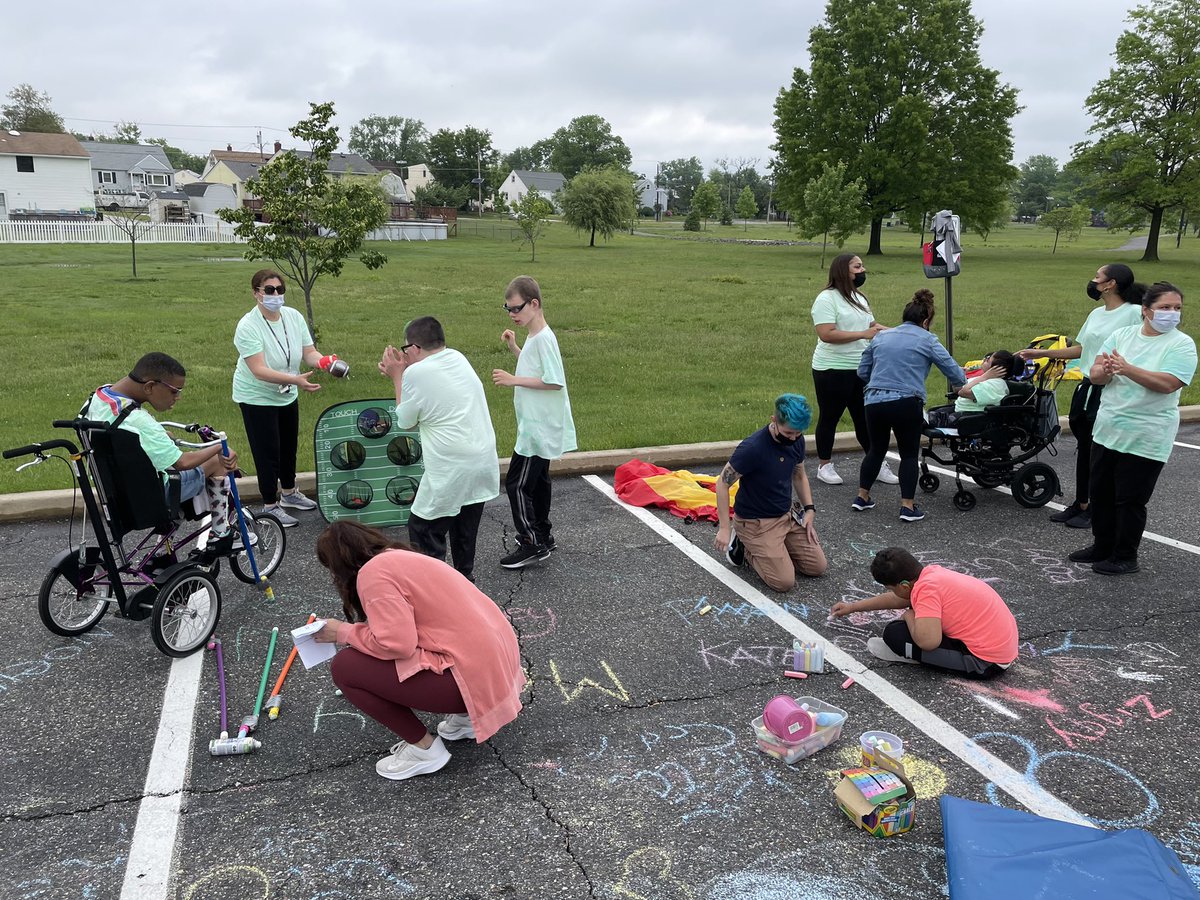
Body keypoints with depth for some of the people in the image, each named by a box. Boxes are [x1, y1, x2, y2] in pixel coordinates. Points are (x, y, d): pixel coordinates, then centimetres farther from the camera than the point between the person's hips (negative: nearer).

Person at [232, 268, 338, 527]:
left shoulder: (294, 316, -7)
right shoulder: (248, 326, -25)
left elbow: (309, 352, -7)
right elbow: (259, 370, -33)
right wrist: (295, 380, -44)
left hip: (287, 396, 7)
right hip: (257, 397, -6)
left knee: (289, 446, 20)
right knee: (267, 452, 0)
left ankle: (289, 493, 40)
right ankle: (270, 506, 14)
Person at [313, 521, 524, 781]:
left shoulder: (372, 571, -9)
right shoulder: (400, 558, 18)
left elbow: (396, 644, -19)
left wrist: (343, 632, -3)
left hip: (472, 674, -10)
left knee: (345, 667, -2)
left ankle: (424, 749, 6)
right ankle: (466, 716, 21)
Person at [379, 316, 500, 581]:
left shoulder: (417, 373, -15)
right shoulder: (458, 358, 6)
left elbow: (406, 422, -1)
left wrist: (398, 377, 5)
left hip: (451, 470, -8)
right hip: (484, 462, 8)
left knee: (423, 531, 3)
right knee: (465, 530, 22)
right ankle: (465, 578, 34)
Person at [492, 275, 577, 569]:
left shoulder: (543, 338, -20)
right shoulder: (533, 337, 9)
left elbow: (555, 381, -25)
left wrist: (514, 380, -21)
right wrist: (514, 348, 11)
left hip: (539, 429, -10)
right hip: (541, 426, 10)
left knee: (517, 483, -5)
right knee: (538, 480, 18)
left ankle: (531, 544, 4)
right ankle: (542, 537, 30)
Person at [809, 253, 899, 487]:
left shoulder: (859, 297, 15)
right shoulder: (827, 299, -13)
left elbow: (871, 325, 24)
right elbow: (826, 334, -23)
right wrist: (863, 334, -24)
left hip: (862, 369, 7)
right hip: (833, 371, -7)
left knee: (865, 417, 11)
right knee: (829, 418, 5)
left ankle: (877, 465, 19)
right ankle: (824, 466, 18)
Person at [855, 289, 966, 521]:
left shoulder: (881, 337, 16)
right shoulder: (927, 339, 4)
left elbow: (862, 372, 17)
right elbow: (953, 370, 4)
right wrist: (959, 384, 25)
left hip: (873, 401, 4)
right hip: (906, 404, -4)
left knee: (876, 449, 22)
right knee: (909, 453, 11)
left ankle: (862, 497, 26)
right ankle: (907, 506, 7)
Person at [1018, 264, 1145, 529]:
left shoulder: (1135, 313, -12)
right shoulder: (1096, 314, 13)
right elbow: (1080, 349, 19)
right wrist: (1041, 353, 18)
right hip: (1088, 389, 8)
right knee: (1084, 448, 14)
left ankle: (1097, 510, 14)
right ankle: (1081, 504, 26)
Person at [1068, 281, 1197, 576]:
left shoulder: (1182, 344, -7)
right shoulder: (1122, 335, 5)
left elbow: (1168, 384, -21)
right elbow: (1095, 375, 0)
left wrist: (1128, 369, -30)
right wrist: (1105, 370, -23)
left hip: (1146, 438, -5)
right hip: (1108, 430, 5)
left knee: (1130, 499, 1)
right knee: (1100, 492, 14)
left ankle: (1125, 557, 15)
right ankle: (1102, 546, 30)